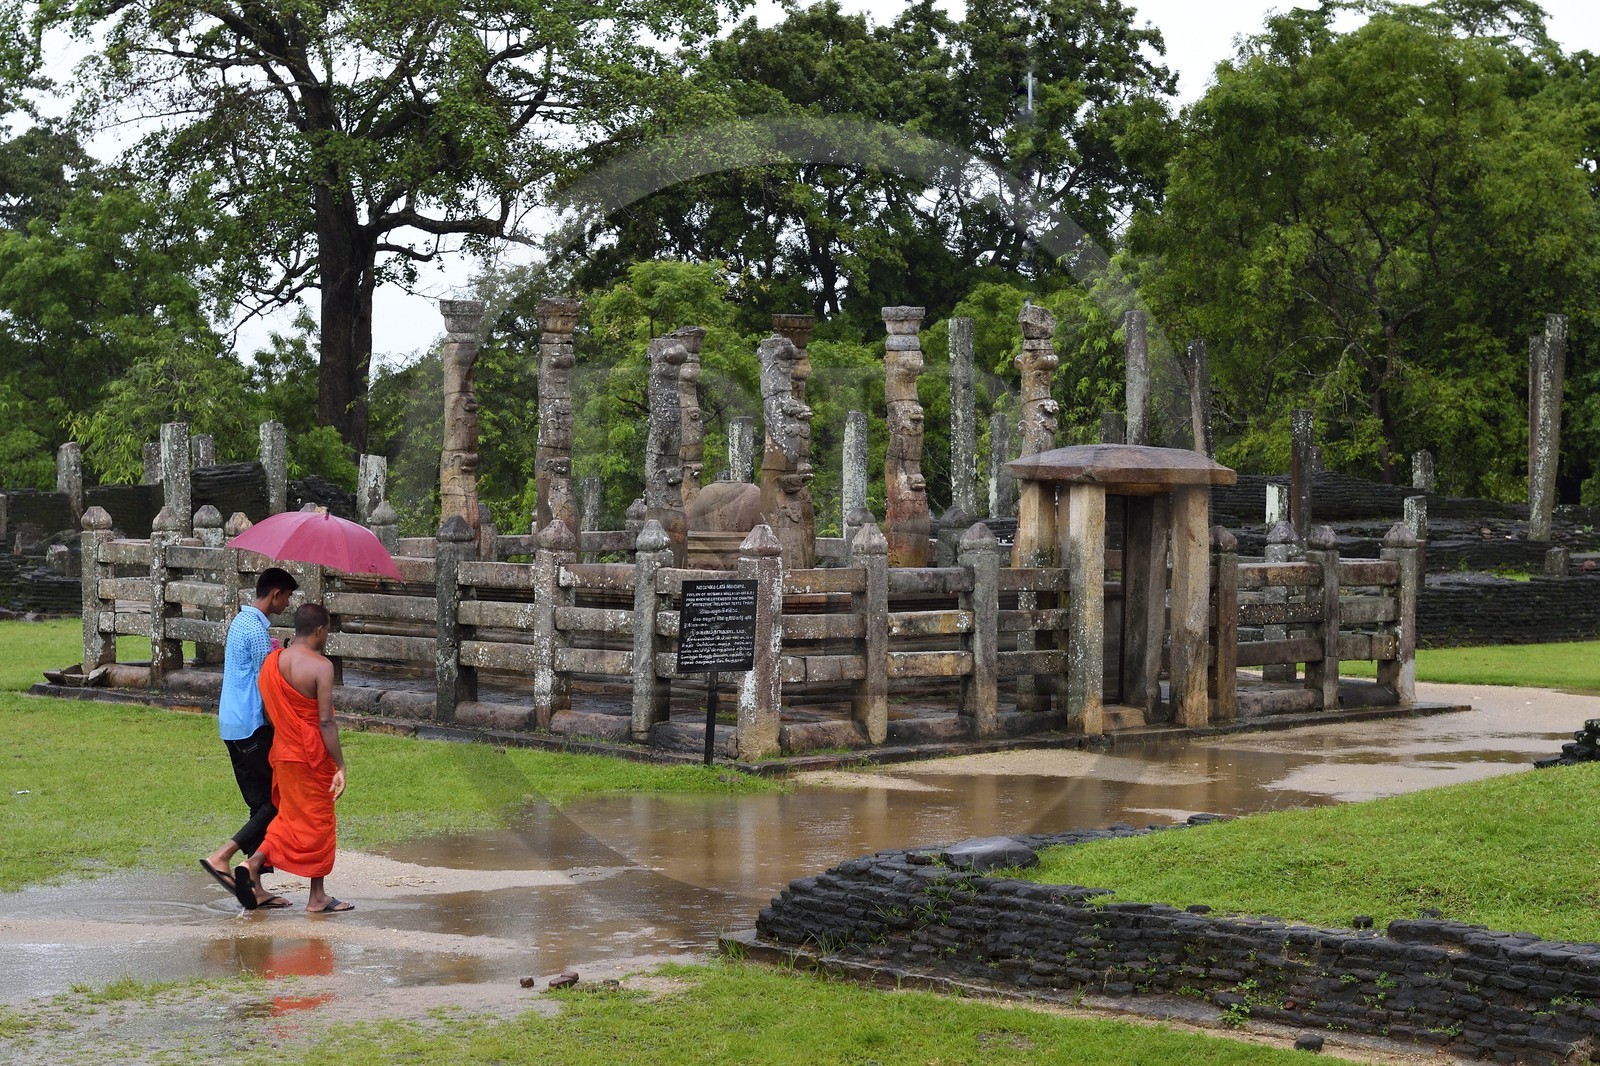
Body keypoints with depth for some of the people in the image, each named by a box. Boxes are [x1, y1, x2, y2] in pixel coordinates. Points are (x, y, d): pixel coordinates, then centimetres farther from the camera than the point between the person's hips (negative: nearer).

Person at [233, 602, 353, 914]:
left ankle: (253, 864, -2)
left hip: (282, 752, 6)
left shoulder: (272, 661, 4)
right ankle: (318, 897, 13)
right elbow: (325, 722, -20)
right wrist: (340, 766, -16)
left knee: (291, 818, 19)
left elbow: (268, 712, 10)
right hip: (312, 757, -6)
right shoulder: (320, 666, -17)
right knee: (318, 823, 5)